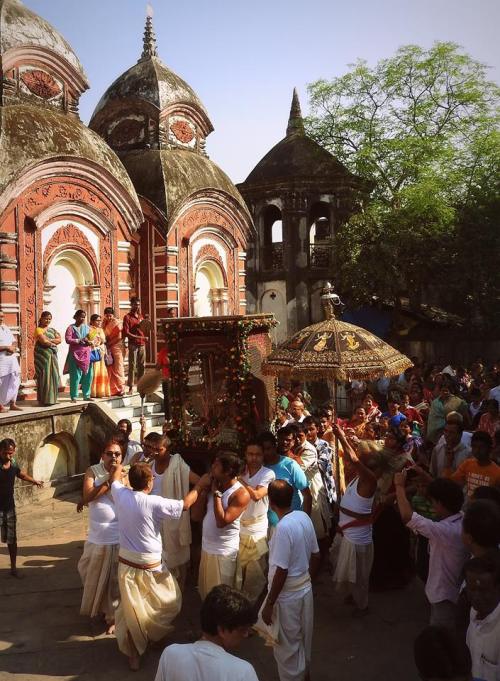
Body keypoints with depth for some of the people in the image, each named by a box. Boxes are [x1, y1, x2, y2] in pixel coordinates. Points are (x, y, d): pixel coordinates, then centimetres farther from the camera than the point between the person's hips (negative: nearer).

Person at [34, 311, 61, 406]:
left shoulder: (52, 330, 17)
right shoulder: (38, 329, -5)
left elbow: (59, 340, 4)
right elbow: (44, 341, -19)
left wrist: (49, 340, -11)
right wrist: (54, 342, -4)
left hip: (52, 355, 7)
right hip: (43, 355, -7)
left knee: (53, 376, 6)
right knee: (44, 377, -8)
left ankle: (51, 398, 12)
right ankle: (44, 400, -6)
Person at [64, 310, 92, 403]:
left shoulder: (87, 327, 15)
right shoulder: (71, 327, 0)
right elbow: (68, 339, -11)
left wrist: (90, 342, -9)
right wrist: (79, 340, -19)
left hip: (86, 354, 5)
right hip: (75, 354, -5)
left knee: (88, 375, 4)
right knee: (76, 375, -7)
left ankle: (86, 395, 14)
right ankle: (74, 396, 1)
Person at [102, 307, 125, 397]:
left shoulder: (116, 323, -5)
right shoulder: (105, 323, 12)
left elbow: (119, 337, -9)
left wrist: (109, 343, -10)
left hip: (116, 347, -5)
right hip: (108, 348, 5)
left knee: (118, 369, -4)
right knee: (109, 369, 3)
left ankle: (120, 389, 0)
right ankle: (112, 389, 8)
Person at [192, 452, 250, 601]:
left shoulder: (240, 494, -19)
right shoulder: (214, 486, 2)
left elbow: (222, 522, -26)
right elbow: (196, 516, 0)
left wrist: (216, 493, -20)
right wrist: (204, 490, -9)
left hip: (224, 552, -7)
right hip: (206, 548, 7)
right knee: (205, 591, 21)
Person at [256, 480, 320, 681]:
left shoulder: (283, 528, -28)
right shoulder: (304, 517, -5)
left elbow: (281, 572, -25)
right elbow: (315, 555, 6)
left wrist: (269, 603, -15)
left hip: (288, 596, -8)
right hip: (305, 589, 8)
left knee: (287, 646, 11)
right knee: (302, 637, 27)